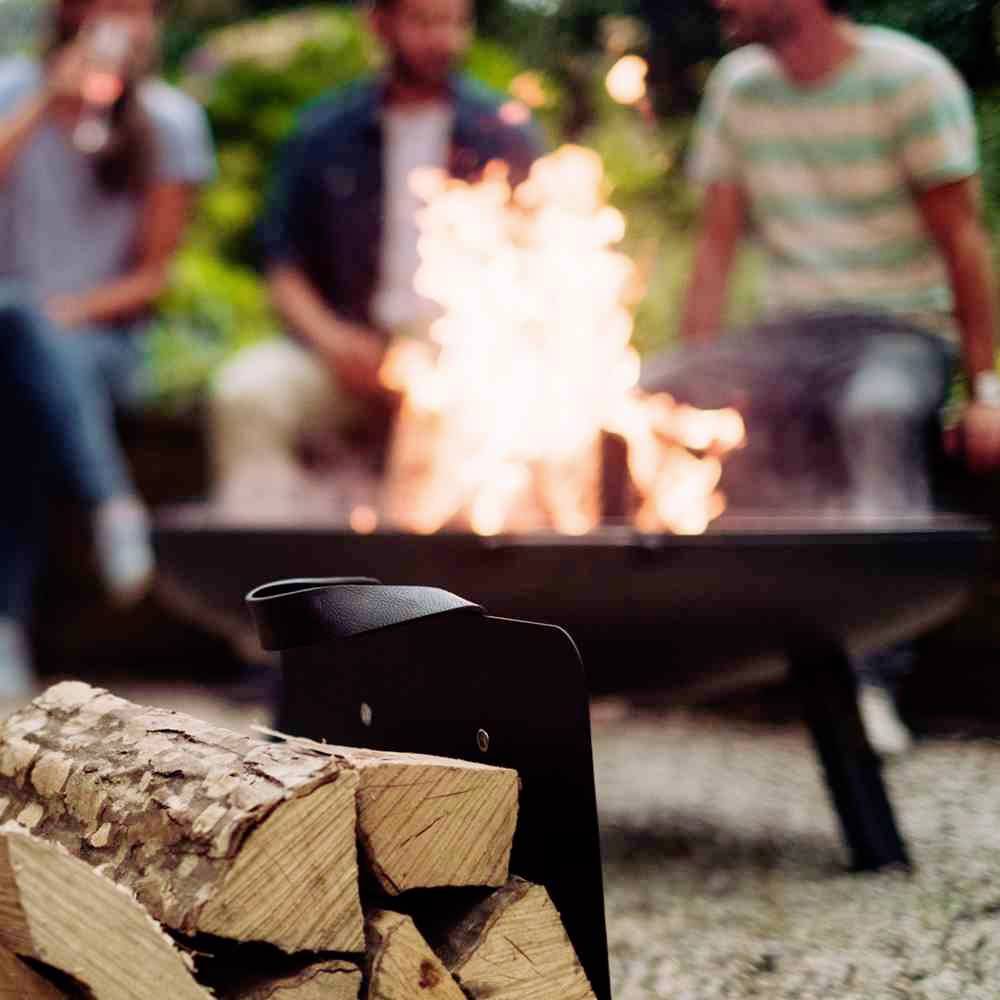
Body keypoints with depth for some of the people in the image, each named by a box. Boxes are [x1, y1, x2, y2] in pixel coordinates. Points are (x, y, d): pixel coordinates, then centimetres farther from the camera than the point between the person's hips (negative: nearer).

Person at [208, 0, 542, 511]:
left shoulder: (503, 133, 10)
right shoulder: (325, 132, 13)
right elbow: (283, 262, 13)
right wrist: (331, 338, -5)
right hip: (351, 349, 2)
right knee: (244, 390, -27)